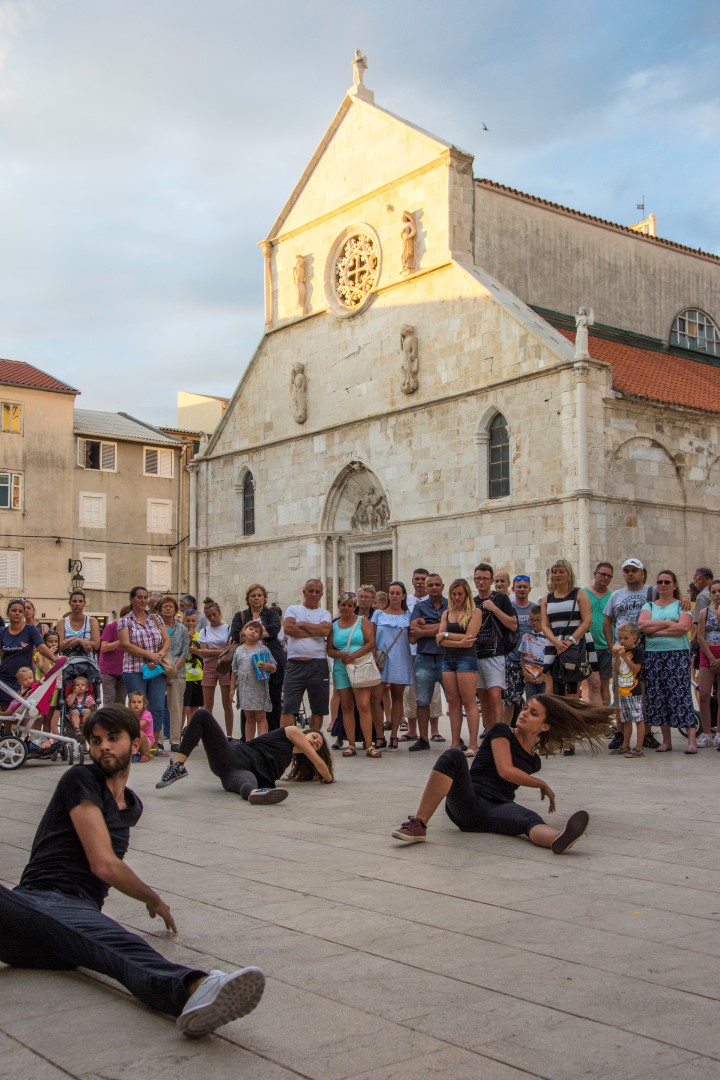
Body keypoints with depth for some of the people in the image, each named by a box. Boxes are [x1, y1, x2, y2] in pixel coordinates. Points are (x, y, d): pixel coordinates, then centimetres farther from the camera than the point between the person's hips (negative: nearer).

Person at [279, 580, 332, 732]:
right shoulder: (293, 609, 10)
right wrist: (314, 632, -6)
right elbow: (287, 628, -9)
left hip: (318, 665, 2)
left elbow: (324, 630, -11)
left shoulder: (325, 614, 12)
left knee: (318, 709, 8)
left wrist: (301, 624, -3)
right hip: (295, 664, -1)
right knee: (288, 708, -6)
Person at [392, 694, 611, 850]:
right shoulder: (502, 732, 9)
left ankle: (559, 839, -73)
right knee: (453, 756, -32)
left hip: (498, 808, 2)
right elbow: (505, 771, -4)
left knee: (531, 819, -34)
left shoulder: (533, 760, 22)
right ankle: (418, 824, -40)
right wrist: (543, 785, 5)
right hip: (467, 804, -2)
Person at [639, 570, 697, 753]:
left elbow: (684, 627, -12)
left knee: (680, 695, -9)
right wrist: (668, 623, -9)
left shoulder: (682, 605, 7)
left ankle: (692, 740, -10)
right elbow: (641, 625, -4)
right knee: (658, 697, 3)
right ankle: (666, 741, 11)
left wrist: (655, 631, -9)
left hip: (678, 655, -3)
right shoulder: (649, 606, 15)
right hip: (653, 656, 3)